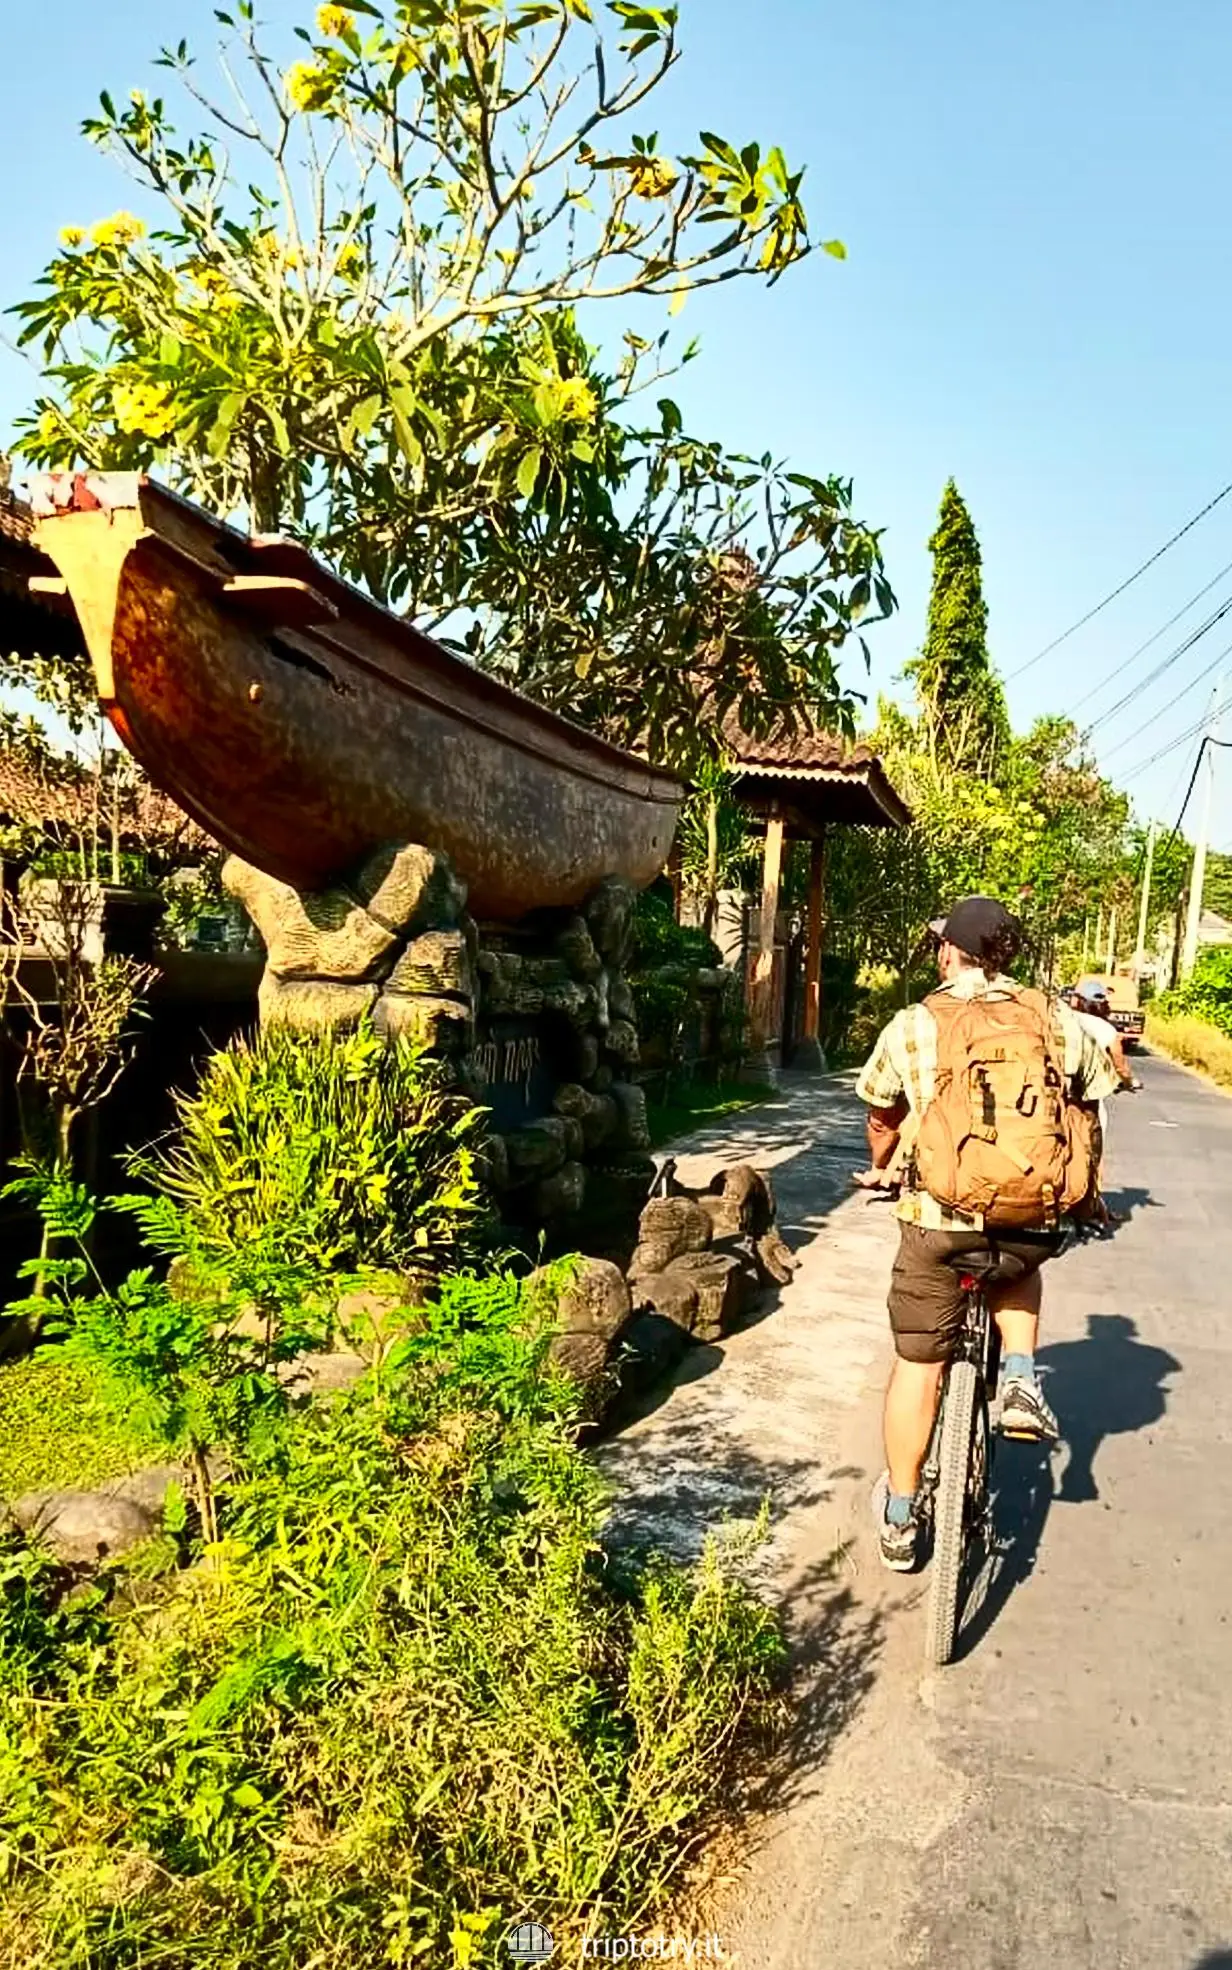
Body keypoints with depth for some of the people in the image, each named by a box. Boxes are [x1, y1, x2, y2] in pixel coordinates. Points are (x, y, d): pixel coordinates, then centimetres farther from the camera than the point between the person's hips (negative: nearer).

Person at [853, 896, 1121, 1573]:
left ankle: (899, 1519, 27)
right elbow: (1089, 1105, 11)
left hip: (938, 1219, -1)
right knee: (1019, 1264, 38)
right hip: (1035, 1223, 2)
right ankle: (1020, 1380, 18)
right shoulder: (1058, 1021, 2)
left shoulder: (912, 1026, -1)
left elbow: (882, 1117, 10)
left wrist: (883, 1168, 33)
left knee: (917, 1366, 15)